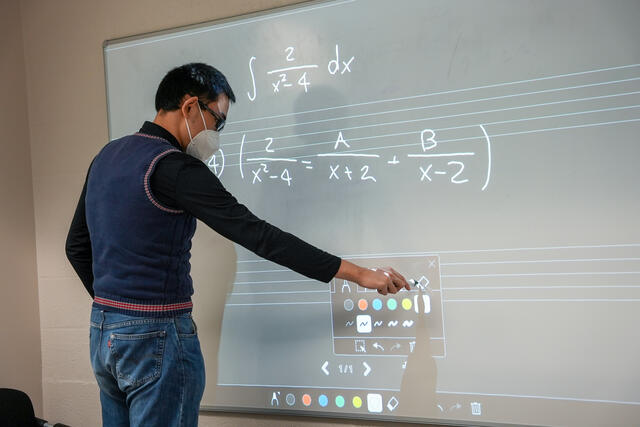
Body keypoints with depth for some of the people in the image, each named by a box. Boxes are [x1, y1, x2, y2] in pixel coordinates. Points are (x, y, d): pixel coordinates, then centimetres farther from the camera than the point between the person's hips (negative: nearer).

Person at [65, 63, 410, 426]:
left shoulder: (106, 157, 10)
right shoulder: (174, 168, -17)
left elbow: (77, 246, 17)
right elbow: (258, 235, -22)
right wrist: (358, 273, -20)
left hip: (102, 332, 9)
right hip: (157, 336, -9)